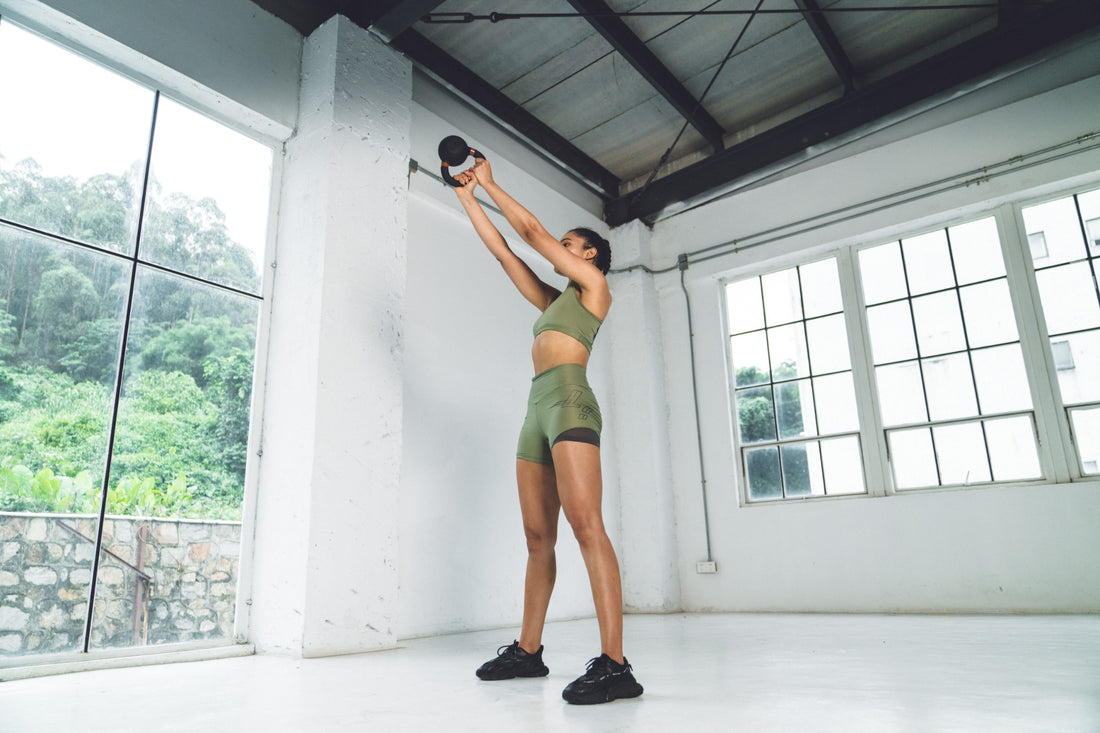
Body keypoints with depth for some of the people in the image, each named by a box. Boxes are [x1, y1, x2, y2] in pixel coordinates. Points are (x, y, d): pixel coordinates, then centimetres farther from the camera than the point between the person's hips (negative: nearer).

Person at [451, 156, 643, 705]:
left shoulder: (595, 284, 9)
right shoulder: (551, 299, 28)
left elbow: (531, 230, 8)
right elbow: (501, 249, 29)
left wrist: (490, 183, 18)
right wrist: (468, 197, 30)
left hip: (569, 400, -8)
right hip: (537, 409, 8)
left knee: (585, 525, -19)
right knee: (538, 537, 7)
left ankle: (614, 664, -22)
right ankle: (528, 650, 14)